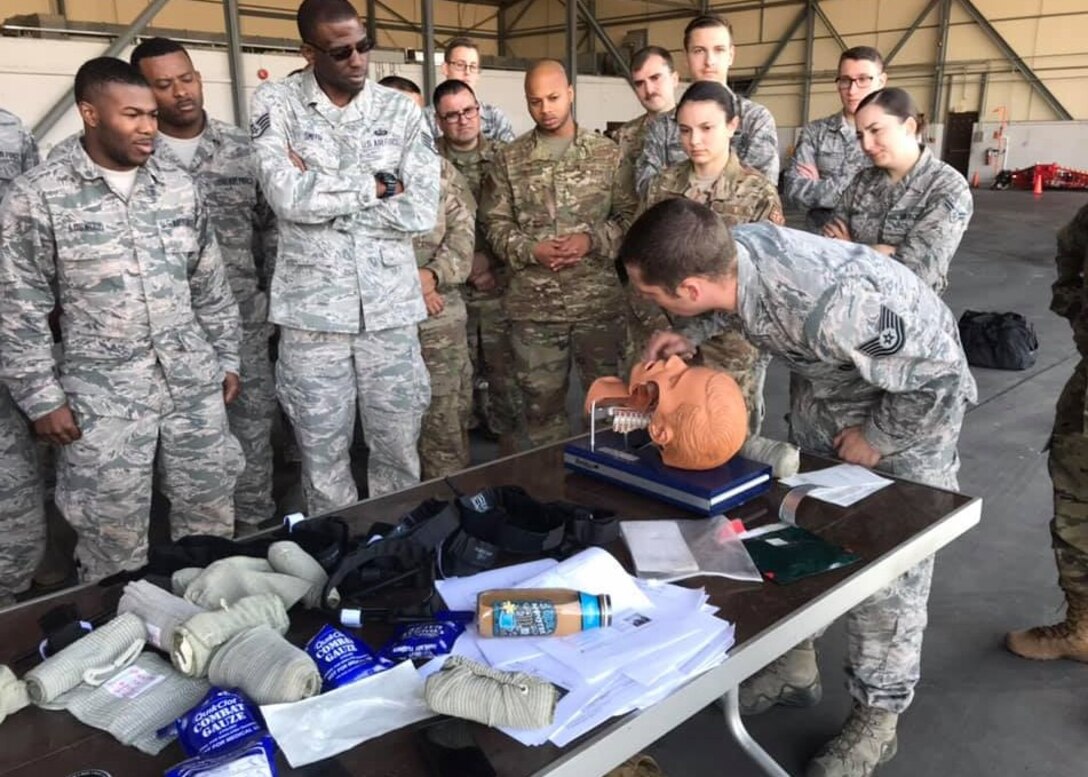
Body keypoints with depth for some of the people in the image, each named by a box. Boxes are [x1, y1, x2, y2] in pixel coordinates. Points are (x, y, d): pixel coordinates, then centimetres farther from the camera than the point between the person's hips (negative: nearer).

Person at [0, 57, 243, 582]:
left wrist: (227, 359, 12)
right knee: (115, 545, 6)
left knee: (211, 524, 12)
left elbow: (211, 286, 13)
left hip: (195, 386, 4)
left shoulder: (178, 188, 7)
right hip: (102, 399, -3)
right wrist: (43, 399, -6)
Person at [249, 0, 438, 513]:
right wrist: (379, 186, -9)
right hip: (313, 308, -1)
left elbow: (423, 211, -7)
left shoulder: (401, 111, 4)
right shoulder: (276, 104, -1)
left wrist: (322, 189, -9)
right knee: (322, 455, 10)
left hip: (390, 307, 2)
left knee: (398, 447, 11)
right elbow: (288, 198, -16)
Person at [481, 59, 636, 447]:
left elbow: (630, 214, 2)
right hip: (533, 304, 1)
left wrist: (592, 240, -13)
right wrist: (531, 250, -13)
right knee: (541, 400, 10)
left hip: (599, 300, 0)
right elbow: (495, 224, 4)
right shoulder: (509, 159, 5)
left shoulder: (607, 153, 3)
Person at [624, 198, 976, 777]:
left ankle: (876, 718, 19)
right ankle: (795, 664, 33)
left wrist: (875, 438, -19)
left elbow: (939, 374, -31)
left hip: (914, 391, -7)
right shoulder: (732, 247, -24)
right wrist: (691, 336, -14)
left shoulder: (825, 309, -44)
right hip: (826, 377, 7)